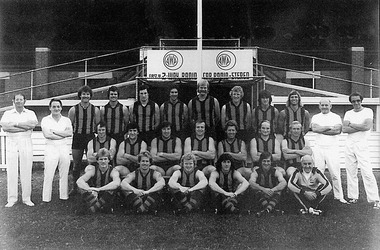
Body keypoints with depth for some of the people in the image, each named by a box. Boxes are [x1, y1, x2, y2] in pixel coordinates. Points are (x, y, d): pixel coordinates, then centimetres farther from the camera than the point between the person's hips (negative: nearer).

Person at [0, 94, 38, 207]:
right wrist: (24, 127, -12)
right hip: (11, 143, 0)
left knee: (26, 171, 2)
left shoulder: (30, 113, 9)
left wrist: (15, 123, -10)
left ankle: (26, 198, 10)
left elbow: (32, 124, -11)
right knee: (11, 171, -1)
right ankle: (12, 199, 8)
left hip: (26, 143, 0)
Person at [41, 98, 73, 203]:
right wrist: (63, 134, -8)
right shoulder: (45, 120, 3)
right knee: (48, 174, -4)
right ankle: (46, 198, 3)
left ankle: (64, 196, 16)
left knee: (64, 174, 7)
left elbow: (70, 133, -7)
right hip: (51, 148, -3)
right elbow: (47, 135, -12)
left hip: (64, 148, 3)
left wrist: (54, 131, -9)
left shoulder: (66, 120, 10)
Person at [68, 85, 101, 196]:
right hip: (77, 138, 0)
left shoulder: (95, 110, 1)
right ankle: (75, 188, 18)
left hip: (91, 138, 0)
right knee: (76, 165, 6)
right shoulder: (73, 110, 0)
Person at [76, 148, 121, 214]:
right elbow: (79, 181, -23)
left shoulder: (113, 171, -13)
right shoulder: (93, 170, -9)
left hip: (106, 199, -1)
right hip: (94, 196, 1)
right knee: (82, 186, -21)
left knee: (113, 186, -30)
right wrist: (90, 189, -42)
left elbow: (117, 183, -37)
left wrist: (99, 189, -43)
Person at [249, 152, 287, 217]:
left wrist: (273, 190, -41)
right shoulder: (256, 172, -5)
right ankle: (272, 209, -38)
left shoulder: (275, 172, -5)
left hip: (273, 196, 0)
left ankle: (266, 210, -45)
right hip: (262, 197, 0)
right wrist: (263, 189, -41)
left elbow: (284, 183, -23)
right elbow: (251, 183, -25)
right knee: (257, 190, -29)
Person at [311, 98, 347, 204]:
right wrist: (329, 127, -11)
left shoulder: (336, 117, 6)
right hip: (318, 148, 1)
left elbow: (338, 130, -12)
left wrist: (321, 130, -13)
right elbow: (314, 128, -10)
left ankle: (339, 196, 8)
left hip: (332, 148, -1)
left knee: (335, 173, -1)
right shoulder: (315, 117, 11)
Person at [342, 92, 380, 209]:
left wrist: (351, 124, -6)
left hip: (362, 145, -4)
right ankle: (353, 197, 14)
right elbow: (344, 129, -3)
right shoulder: (348, 113, 12)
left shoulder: (368, 111, 1)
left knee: (367, 172, -10)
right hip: (349, 145, 4)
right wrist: (361, 127, -11)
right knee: (351, 172, 6)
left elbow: (367, 126, -15)